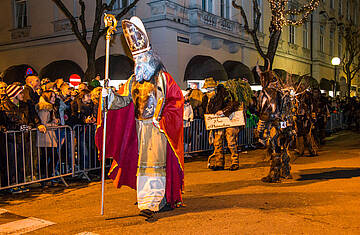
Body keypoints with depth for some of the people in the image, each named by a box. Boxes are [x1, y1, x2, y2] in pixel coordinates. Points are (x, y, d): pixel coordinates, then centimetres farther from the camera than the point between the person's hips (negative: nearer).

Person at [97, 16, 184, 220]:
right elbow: (124, 100, 9)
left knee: (155, 163, -10)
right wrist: (110, 96, -10)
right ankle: (161, 198, 18)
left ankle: (151, 203, -12)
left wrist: (163, 119, -15)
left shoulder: (163, 79, -1)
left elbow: (176, 100, -7)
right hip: (140, 127, 6)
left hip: (157, 127, -6)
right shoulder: (134, 81, 15)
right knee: (143, 163, 7)